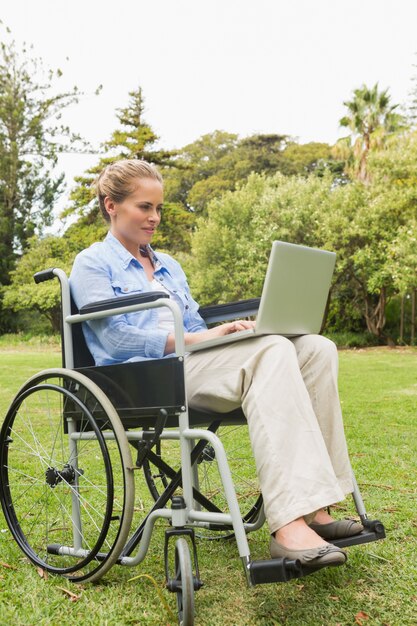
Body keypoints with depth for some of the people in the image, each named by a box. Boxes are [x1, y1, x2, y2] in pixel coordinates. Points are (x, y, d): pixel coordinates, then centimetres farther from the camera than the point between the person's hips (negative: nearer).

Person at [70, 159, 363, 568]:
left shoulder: (169, 266, 29)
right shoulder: (92, 264, 7)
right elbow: (115, 338, -8)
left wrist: (224, 331, 1)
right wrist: (195, 339, -15)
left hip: (192, 363, 7)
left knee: (317, 349, -15)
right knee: (272, 352, -32)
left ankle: (313, 507, -22)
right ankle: (289, 524, -40)